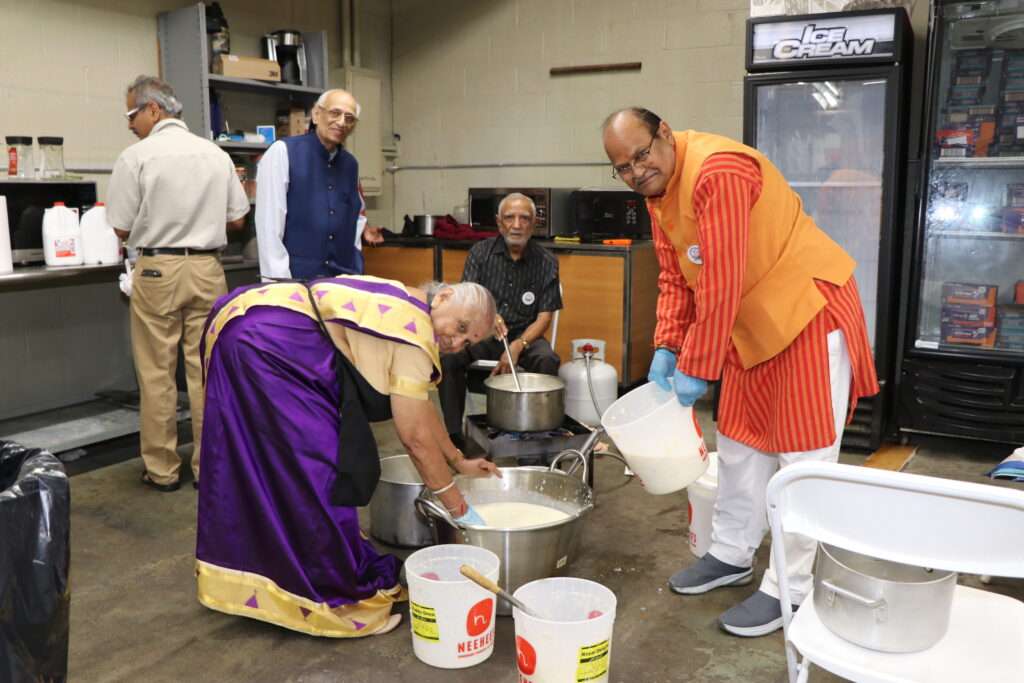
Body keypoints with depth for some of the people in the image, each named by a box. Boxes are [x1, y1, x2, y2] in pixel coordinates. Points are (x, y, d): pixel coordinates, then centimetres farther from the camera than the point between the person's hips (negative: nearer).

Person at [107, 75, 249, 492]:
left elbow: (122, 228, -3)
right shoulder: (216, 154, 3)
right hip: (207, 269, 3)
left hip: (157, 271, -3)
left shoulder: (136, 157, -6)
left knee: (157, 375, 7)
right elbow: (237, 220, 8)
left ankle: (162, 470, 14)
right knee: (207, 371, 7)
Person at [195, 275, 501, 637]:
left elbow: (421, 407, 24)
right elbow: (416, 437, -13)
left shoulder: (406, 310, 15)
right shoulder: (414, 329, -14)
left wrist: (459, 461, 29)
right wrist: (457, 506, -3)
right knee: (319, 474, -6)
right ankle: (335, 599, 5)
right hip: (262, 342, -11)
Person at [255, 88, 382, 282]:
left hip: (344, 275, 6)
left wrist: (362, 229, 4)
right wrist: (278, 278, -15)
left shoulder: (351, 164, 11)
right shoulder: (283, 151, -7)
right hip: (296, 275, -5)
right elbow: (269, 220, -12)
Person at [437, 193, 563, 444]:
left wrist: (517, 346, -24)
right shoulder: (481, 252, -1)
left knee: (548, 360, -31)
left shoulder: (546, 263, -2)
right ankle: (454, 433, -14)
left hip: (525, 336, 0)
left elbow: (544, 317, -4)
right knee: (448, 356, -28)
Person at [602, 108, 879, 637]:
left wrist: (696, 368, -22)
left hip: (809, 310, -9)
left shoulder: (718, 171, -26)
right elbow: (674, 278, 8)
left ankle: (790, 589, 8)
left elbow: (721, 285, -28)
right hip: (754, 322, 9)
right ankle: (732, 555, 31)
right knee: (740, 440, 16)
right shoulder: (658, 189, 4)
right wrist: (666, 348, -3)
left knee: (803, 453, -2)